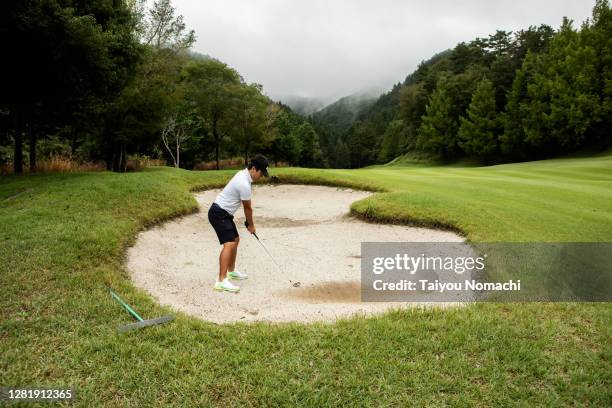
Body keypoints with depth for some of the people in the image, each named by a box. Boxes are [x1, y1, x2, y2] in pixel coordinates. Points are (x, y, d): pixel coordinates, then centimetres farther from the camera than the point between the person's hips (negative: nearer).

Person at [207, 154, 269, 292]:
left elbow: (246, 206, 16)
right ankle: (221, 281, -24)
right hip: (218, 214, -11)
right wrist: (251, 225, 6)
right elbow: (248, 208, -10)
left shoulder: (243, 173, 6)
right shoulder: (244, 185, -25)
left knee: (235, 239, 20)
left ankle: (231, 271, 34)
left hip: (224, 213, 11)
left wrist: (249, 222, 18)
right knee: (229, 244, -20)